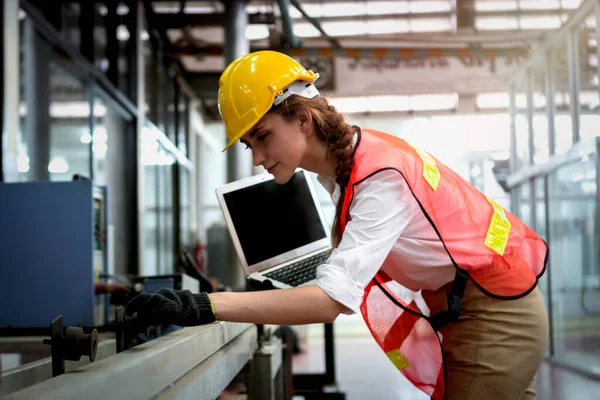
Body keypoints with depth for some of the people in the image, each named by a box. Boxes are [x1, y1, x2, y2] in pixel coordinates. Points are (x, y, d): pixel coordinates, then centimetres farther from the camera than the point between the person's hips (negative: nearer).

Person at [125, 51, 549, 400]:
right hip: (462, 311, 9)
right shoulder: (343, 164, -1)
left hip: (498, 314, -9)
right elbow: (356, 263, 10)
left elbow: (333, 299, -38)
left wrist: (203, 307, -44)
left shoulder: (381, 177, -30)